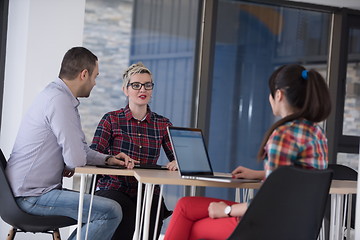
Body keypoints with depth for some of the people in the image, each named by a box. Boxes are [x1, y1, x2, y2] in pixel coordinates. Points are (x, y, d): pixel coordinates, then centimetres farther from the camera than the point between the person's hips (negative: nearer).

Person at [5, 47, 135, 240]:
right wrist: (68, 168, 2)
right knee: (111, 212, -18)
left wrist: (107, 159, 8)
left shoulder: (55, 94, 14)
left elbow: (78, 149, 22)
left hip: (30, 190, 11)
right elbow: (76, 159, -20)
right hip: (33, 195, -11)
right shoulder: (59, 100, -19)